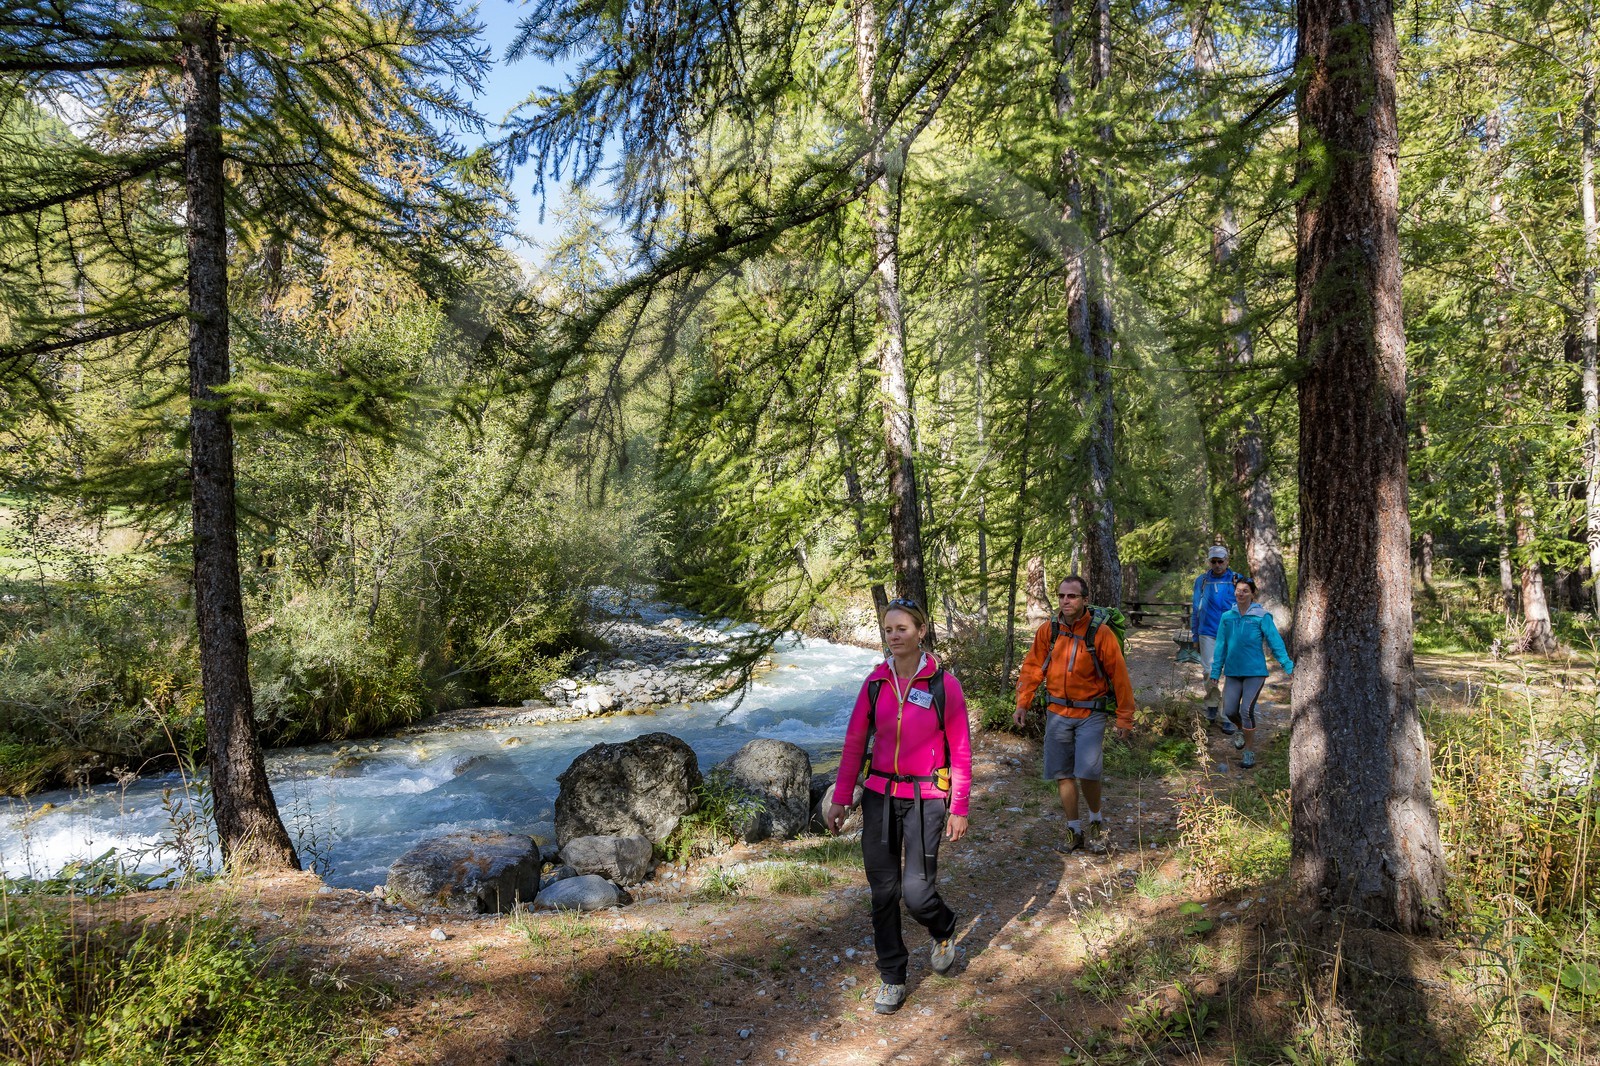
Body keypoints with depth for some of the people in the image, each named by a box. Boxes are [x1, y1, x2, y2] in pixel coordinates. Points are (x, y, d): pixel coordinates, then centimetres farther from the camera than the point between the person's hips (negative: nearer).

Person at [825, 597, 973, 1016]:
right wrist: (841, 799, 4)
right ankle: (892, 979, 25)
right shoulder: (875, 682, 1)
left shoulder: (943, 684, -8)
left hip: (925, 799, -3)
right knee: (883, 891, 7)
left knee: (916, 893, -4)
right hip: (879, 795, 3)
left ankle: (944, 931, 32)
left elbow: (960, 750, -3)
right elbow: (855, 742, 6)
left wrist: (959, 809, -3)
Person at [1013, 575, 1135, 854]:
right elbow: (1032, 668, 6)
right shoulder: (1047, 631, -1)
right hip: (1057, 713, 4)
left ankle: (1096, 821, 16)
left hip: (1091, 713, -3)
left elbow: (1119, 675, -5)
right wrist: (1022, 703, 0)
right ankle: (1074, 830, 25)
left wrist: (1124, 716, -4)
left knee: (1087, 772, -13)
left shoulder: (1101, 633, -10)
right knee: (1062, 774, 8)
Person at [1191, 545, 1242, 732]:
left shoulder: (1237, 580, 1)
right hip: (1208, 634, 2)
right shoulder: (1202, 581, 6)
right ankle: (1211, 705, 24)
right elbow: (1195, 610, 13)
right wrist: (1195, 636, 12)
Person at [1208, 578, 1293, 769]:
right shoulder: (1227, 617, 6)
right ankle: (1241, 730, 35)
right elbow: (1221, 646, 10)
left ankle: (1250, 752, 3)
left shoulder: (1262, 616, -6)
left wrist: (1288, 665, -16)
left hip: (1255, 671, -4)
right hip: (1233, 672, 4)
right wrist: (1215, 671, 10)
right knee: (1230, 711, -1)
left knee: (1246, 710, -13)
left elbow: (1275, 642, -8)